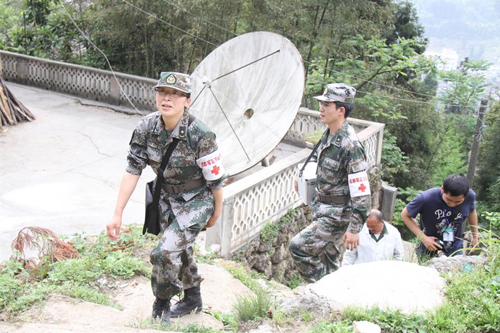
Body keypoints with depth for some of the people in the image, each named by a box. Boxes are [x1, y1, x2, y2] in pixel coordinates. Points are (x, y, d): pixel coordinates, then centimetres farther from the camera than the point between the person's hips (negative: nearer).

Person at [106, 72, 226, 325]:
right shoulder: (147, 127, -15)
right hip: (168, 198, 6)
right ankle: (193, 299, 47)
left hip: (196, 200, -6)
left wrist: (216, 212, -5)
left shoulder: (199, 134, -30)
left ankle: (162, 306, 12)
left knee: (165, 252, -16)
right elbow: (132, 170, -12)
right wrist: (117, 215, -13)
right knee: (180, 249, 21)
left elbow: (215, 178, -18)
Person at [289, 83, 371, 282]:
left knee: (299, 247, -13)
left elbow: (361, 192, -24)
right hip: (323, 210, 9)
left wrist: (355, 228, -24)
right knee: (328, 262, 18)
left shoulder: (350, 145, -24)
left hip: (338, 216, -9)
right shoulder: (329, 134, 3)